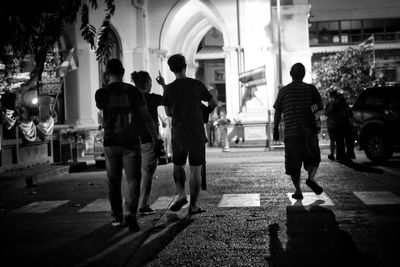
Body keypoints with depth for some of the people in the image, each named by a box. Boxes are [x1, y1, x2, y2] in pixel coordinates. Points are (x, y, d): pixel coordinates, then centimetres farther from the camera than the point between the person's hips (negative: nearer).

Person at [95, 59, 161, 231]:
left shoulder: (101, 93, -3)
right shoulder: (133, 91, -3)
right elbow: (146, 117, -2)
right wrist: (155, 137, 9)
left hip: (111, 143, 1)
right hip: (131, 142, -1)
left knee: (114, 181, 14)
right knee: (133, 179, 0)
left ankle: (117, 217, 20)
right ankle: (131, 213, -17)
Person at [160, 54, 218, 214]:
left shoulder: (168, 89, -3)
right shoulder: (197, 85, -4)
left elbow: (168, 113, 8)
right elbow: (214, 103, 6)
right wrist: (206, 112, 25)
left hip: (178, 134, 1)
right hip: (197, 133, -1)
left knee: (178, 165, 20)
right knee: (196, 169, 6)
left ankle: (181, 194, 3)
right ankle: (193, 205, 7)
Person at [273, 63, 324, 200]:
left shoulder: (284, 91, 2)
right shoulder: (311, 89, 2)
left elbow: (277, 112, 4)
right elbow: (320, 106, -4)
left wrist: (275, 129, 11)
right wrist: (310, 109, 9)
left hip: (291, 133, 0)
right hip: (309, 130, 0)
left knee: (293, 162, 7)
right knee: (313, 157, 17)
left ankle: (298, 191, 3)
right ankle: (311, 178, -8)